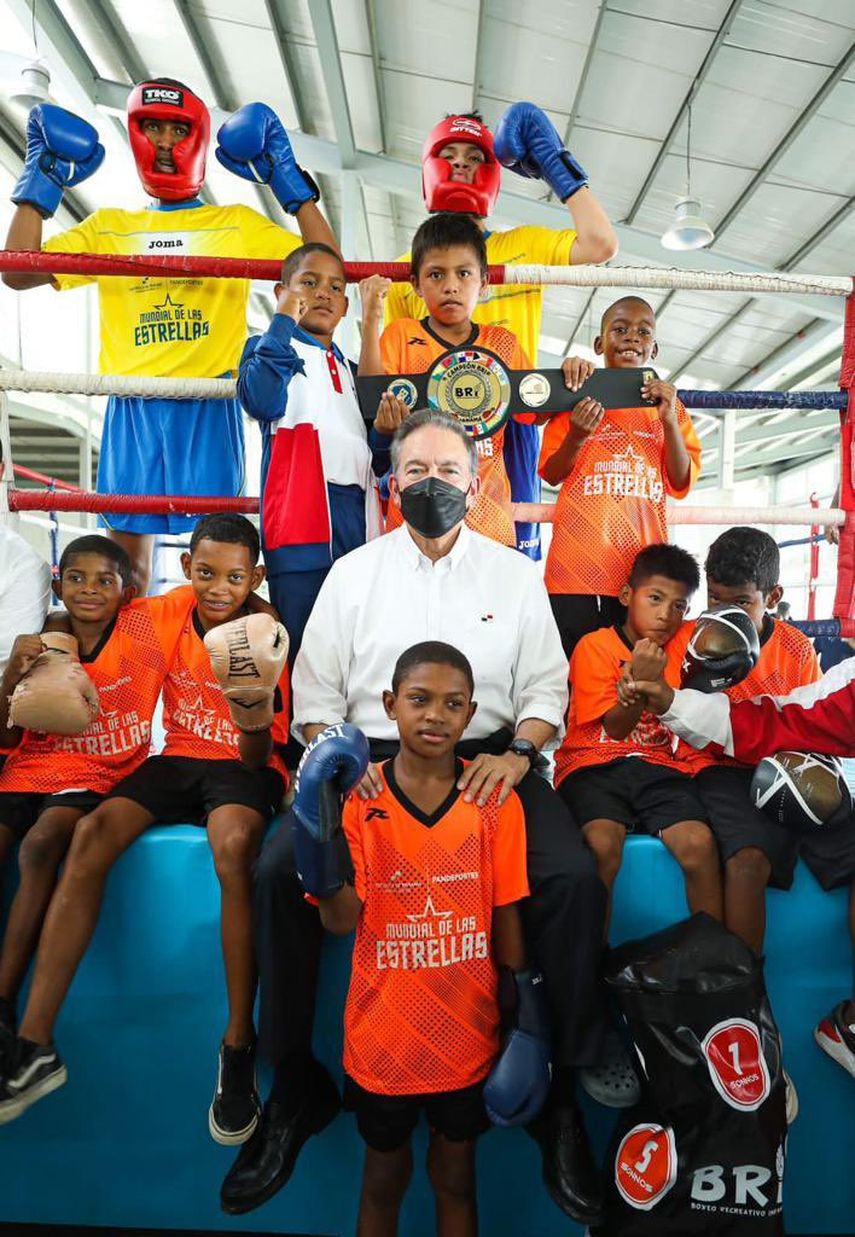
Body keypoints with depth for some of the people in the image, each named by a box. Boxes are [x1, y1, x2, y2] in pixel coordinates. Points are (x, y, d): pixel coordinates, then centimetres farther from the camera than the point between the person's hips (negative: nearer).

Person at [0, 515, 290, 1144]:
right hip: (177, 757, 4)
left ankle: (239, 1047, -23)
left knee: (233, 846, -36)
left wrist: (253, 710, -39)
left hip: (242, 765, -4)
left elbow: (258, 757, -17)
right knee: (92, 834, -23)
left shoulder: (266, 637, -12)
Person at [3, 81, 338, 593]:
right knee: (126, 559, 2)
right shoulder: (109, 226, 20)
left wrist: (287, 178, 7)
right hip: (132, 410, 2)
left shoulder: (238, 222, 16)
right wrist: (42, 180, 14)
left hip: (210, 409, -2)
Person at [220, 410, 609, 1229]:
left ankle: (562, 1090, -2)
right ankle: (296, 1085, 0)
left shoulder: (516, 573, 11)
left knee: (574, 876, -25)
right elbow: (315, 688, 8)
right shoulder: (353, 572, 11)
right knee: (277, 869, -23)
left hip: (487, 760, 0)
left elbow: (545, 686, 8)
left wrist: (518, 752, -11)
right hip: (370, 761, 1)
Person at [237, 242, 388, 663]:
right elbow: (261, 400, -15)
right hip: (300, 520, -6)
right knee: (303, 649, -9)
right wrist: (283, 320, -6)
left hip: (358, 525, 6)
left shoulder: (350, 371, 26)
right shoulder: (272, 348, 11)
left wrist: (386, 431, -1)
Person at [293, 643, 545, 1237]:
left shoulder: (495, 800, -10)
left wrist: (530, 1017, -2)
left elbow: (506, 918, -4)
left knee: (455, 1176, 23)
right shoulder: (359, 796, -12)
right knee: (384, 1178, 23)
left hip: (468, 1036, 0)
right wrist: (321, 825, -29)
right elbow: (341, 920, -17)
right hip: (382, 1035, 0)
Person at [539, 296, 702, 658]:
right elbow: (551, 475, 9)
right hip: (577, 570, -2)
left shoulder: (667, 405, 16)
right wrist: (576, 439, -11)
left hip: (643, 570, 2)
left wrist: (669, 420, -6)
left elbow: (681, 484, 8)